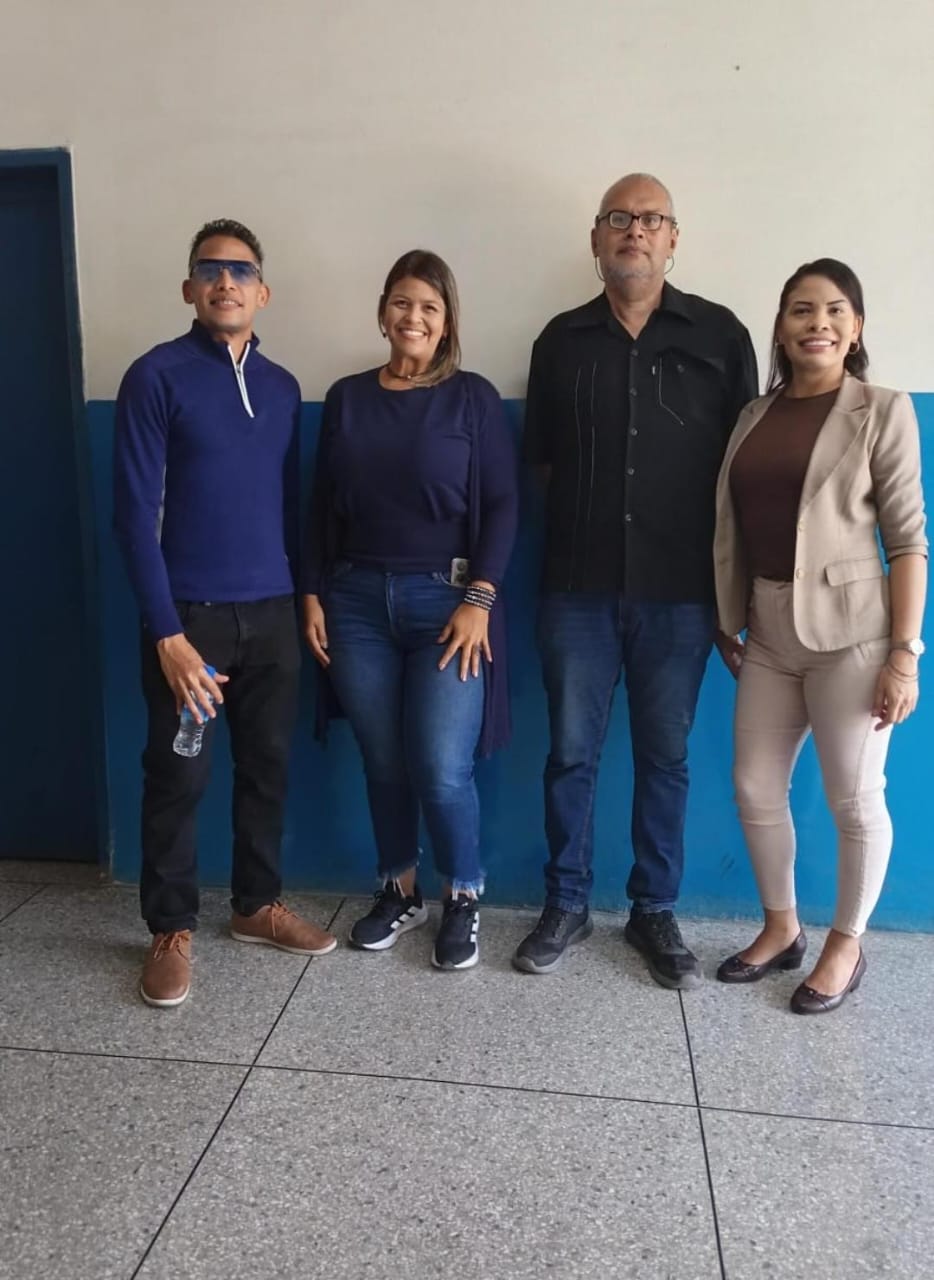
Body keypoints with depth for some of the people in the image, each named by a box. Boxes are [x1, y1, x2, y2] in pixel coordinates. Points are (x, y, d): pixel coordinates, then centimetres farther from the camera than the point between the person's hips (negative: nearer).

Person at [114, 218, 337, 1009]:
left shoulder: (281, 387, 10)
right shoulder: (157, 376, -6)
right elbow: (135, 512, -10)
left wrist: (307, 598, 10)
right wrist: (167, 633, -15)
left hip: (272, 613, 5)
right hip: (191, 614, -4)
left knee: (267, 766, 12)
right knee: (178, 777, 5)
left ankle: (258, 907, 30)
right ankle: (171, 931, 22)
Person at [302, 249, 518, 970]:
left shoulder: (473, 399, 0)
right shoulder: (347, 398, 9)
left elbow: (502, 507, -4)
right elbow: (322, 507, 10)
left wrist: (478, 599, -12)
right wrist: (313, 595, 4)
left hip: (446, 599, -3)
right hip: (357, 599, 3)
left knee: (442, 769, -7)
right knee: (383, 762, 9)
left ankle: (464, 900, 18)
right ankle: (400, 892, 29)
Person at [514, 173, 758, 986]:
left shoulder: (721, 336, 3)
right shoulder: (563, 340, 8)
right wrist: (581, 529, 5)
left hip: (680, 594, -1)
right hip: (578, 590, 1)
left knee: (665, 758, 9)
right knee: (571, 753, 7)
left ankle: (655, 911, 25)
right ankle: (566, 905, 23)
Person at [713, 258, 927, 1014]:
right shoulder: (755, 415, 9)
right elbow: (733, 532, 10)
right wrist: (731, 627, 9)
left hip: (850, 630, -5)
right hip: (771, 633, 5)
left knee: (855, 797, 6)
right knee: (755, 787, 10)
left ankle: (846, 948, 27)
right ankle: (781, 930, 31)